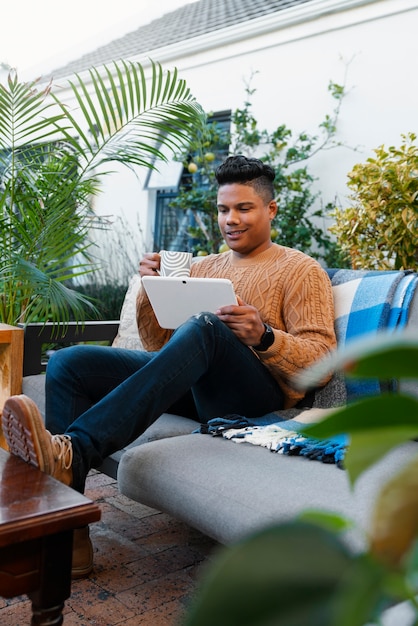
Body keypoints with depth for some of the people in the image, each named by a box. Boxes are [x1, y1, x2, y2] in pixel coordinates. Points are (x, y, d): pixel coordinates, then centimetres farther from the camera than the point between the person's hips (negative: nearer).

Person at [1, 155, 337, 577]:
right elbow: (159, 344, 22)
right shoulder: (203, 268, 25)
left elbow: (322, 361, -3)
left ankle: (71, 454, -48)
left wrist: (264, 336, -21)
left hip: (257, 394, -5)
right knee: (67, 363, -12)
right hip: (192, 384, 6)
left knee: (205, 327, -38)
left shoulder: (301, 270, 8)